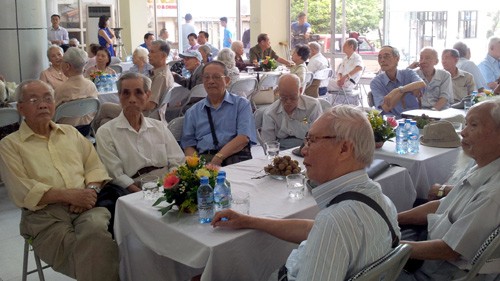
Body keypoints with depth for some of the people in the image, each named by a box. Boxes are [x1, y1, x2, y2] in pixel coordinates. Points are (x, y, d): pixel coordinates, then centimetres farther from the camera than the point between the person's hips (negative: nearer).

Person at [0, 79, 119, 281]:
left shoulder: (71, 132, 22)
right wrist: (69, 195, -14)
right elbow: (21, 191, -6)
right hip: (44, 214, -3)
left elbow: (95, 167, 16)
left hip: (85, 205, 3)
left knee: (97, 228, -31)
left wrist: (91, 190, -6)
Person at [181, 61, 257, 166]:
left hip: (235, 157, 0)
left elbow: (243, 138, -4)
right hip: (204, 158, 1)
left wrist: (218, 158, -17)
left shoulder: (241, 104, 11)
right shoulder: (192, 112, 20)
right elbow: (188, 145, 13)